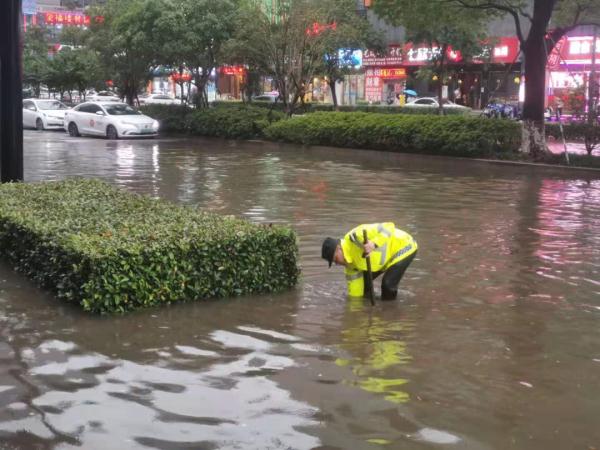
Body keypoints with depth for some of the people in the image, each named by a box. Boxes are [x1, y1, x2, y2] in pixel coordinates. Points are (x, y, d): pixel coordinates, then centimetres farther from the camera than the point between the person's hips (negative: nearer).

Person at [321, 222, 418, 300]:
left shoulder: (356, 236, -33)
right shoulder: (348, 256, -4)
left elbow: (389, 227, -38)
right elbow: (353, 280, 4)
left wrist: (374, 244, -51)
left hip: (404, 246, -9)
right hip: (389, 255, 9)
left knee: (388, 283, -20)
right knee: (363, 279, 8)